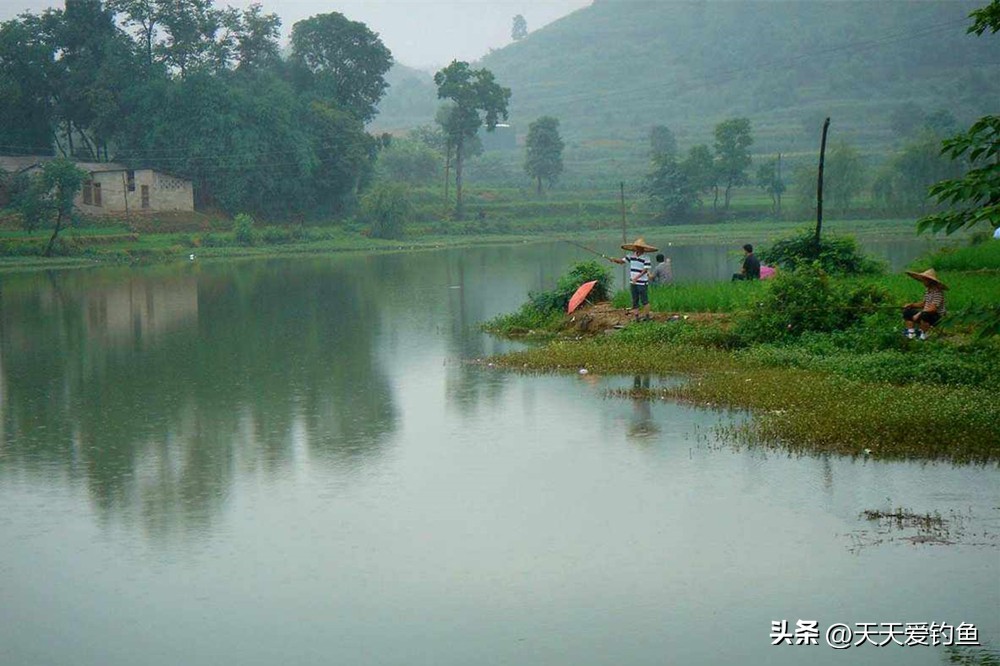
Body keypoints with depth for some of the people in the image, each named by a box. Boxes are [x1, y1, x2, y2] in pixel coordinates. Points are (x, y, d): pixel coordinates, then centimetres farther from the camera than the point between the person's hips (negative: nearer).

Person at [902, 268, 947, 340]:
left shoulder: (938, 292, -21)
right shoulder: (927, 290, 8)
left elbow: (933, 308, -28)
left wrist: (919, 314, -27)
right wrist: (911, 305, 3)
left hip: (937, 316, -10)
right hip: (926, 312, 10)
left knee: (924, 315, -41)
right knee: (907, 312, 8)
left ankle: (923, 335, -21)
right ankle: (911, 333, 2)